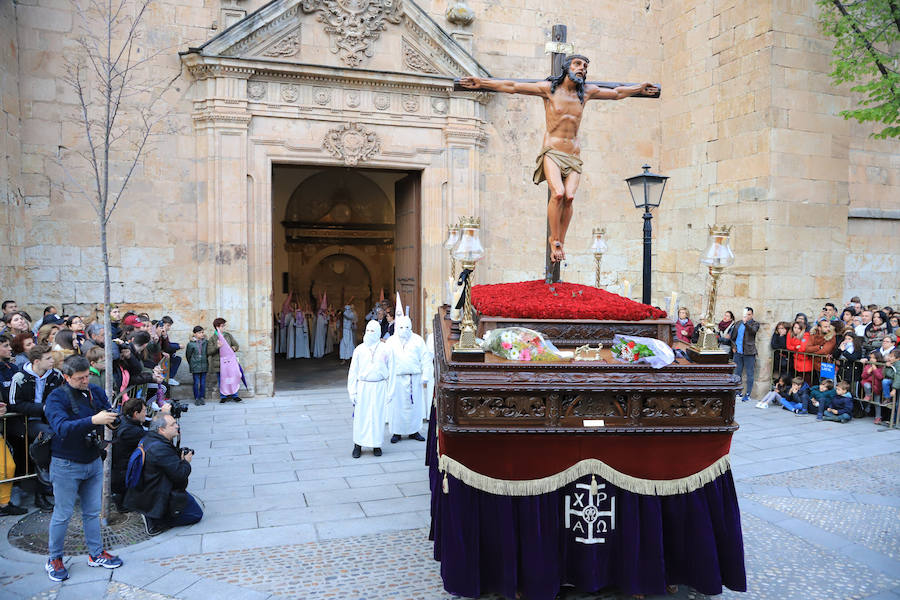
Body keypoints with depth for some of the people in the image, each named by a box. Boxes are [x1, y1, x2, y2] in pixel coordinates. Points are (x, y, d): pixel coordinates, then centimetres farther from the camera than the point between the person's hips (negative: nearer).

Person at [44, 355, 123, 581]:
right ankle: (54, 559, 24)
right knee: (62, 514, 6)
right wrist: (93, 420, -43)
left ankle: (96, 554, 27)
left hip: (94, 461, 5)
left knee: (92, 512, 15)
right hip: (66, 465, -5)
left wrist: (112, 418, -26)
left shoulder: (96, 392, 1)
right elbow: (61, 427, -31)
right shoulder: (57, 398, -15)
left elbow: (110, 416, -2)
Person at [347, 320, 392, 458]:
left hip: (379, 387, 0)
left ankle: (376, 444, 17)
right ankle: (358, 445, 13)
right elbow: (353, 371, 6)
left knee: (378, 416, 3)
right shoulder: (359, 350, 3)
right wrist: (352, 391, 1)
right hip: (363, 386, 0)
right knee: (360, 416, 1)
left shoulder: (385, 350, 2)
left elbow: (391, 371, 6)